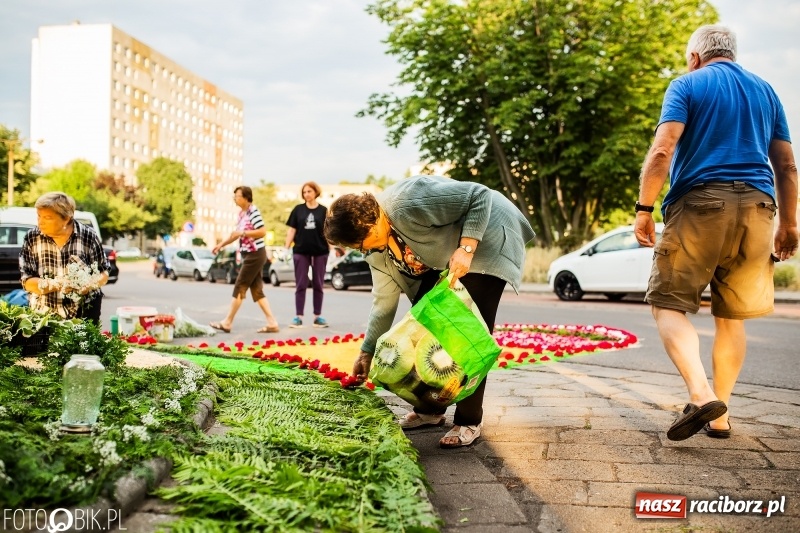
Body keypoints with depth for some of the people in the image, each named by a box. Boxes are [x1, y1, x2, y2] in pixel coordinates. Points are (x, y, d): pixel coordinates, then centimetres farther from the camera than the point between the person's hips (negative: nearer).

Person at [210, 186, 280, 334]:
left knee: (240, 287, -4)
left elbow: (263, 232, -21)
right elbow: (236, 233, 25)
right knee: (257, 290, 6)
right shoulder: (241, 213, 14)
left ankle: (227, 323, 4)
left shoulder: (253, 211, -13)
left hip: (255, 254, -9)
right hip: (249, 255, 9)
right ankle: (272, 323, 6)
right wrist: (221, 245, 23)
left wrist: (242, 233, -21)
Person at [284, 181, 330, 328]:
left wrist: (331, 250, -2)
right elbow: (292, 229, 4)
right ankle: (298, 316, 4)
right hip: (301, 251, 0)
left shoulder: (323, 211, 3)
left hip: (320, 252, 0)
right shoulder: (298, 209, 4)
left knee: (318, 284, 7)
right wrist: (286, 248, -2)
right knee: (300, 285, 2)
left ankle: (317, 316, 14)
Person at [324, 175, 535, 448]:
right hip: (443, 259, 9)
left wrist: (466, 249, -35)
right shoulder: (377, 251, -5)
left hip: (484, 240, -9)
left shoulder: (408, 203, -32)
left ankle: (469, 422, -5)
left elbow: (480, 196, -27)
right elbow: (384, 301, 2)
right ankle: (430, 409, 16)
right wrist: (367, 352, 1)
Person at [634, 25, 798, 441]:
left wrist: (643, 209, -8)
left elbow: (663, 149, -10)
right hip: (757, 208, 5)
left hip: (700, 204, -5)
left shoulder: (687, 85, 5)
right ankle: (720, 415, 13)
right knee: (730, 316, 11)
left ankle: (701, 394, -20)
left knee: (669, 303, 0)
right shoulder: (765, 91, 19)